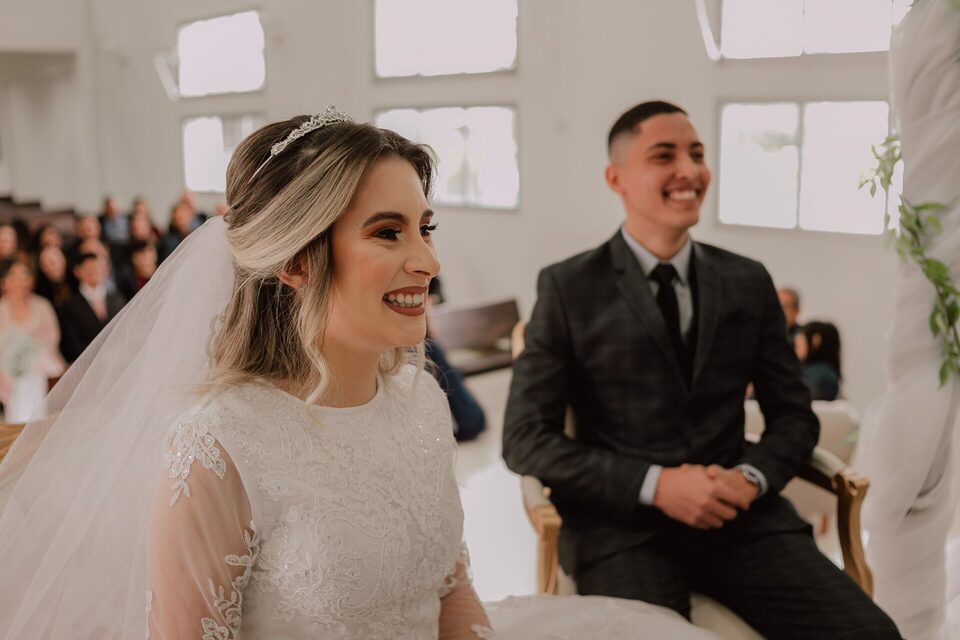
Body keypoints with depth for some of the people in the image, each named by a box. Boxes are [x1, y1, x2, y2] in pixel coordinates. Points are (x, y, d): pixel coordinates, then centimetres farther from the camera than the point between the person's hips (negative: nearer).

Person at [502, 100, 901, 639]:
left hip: (741, 515, 3)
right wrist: (654, 484, -15)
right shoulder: (568, 288, 0)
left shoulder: (749, 282, 11)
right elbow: (526, 438, -4)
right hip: (621, 523, -3)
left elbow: (795, 416, 14)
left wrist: (752, 478, -8)